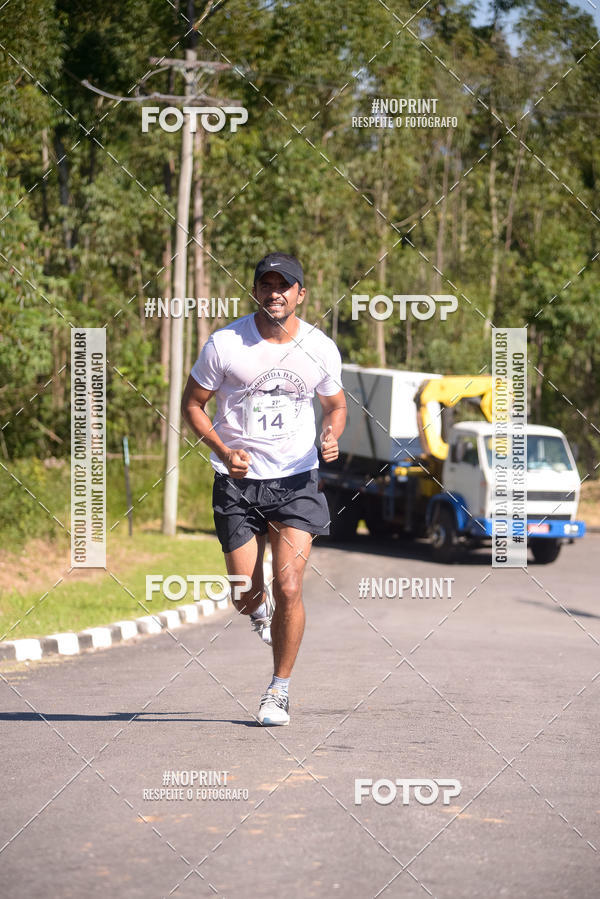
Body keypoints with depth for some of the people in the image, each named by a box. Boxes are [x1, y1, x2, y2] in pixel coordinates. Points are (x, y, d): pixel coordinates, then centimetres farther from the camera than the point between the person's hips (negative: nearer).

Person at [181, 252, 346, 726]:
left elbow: (336, 404, 16)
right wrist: (223, 450, -14)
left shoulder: (321, 348, -1)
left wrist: (331, 437, -6)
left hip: (297, 480, 0)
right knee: (246, 597, -1)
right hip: (238, 481, 0)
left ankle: (280, 688, 6)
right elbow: (193, 403, 2)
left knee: (289, 588, -13)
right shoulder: (225, 344, -7)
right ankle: (262, 611, 40)